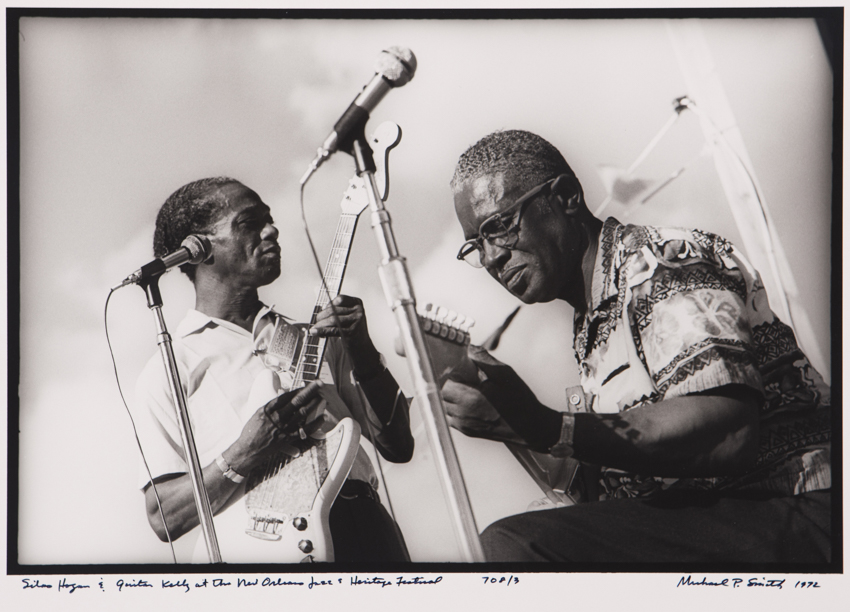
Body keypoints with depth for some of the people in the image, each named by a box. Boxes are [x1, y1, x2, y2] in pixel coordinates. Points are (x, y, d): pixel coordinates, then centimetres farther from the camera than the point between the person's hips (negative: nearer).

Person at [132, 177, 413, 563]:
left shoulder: (313, 338, 20)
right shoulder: (170, 369, 7)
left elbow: (398, 446, 14)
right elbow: (163, 516, 2)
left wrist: (361, 350, 1)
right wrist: (246, 454, -12)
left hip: (367, 530, 3)